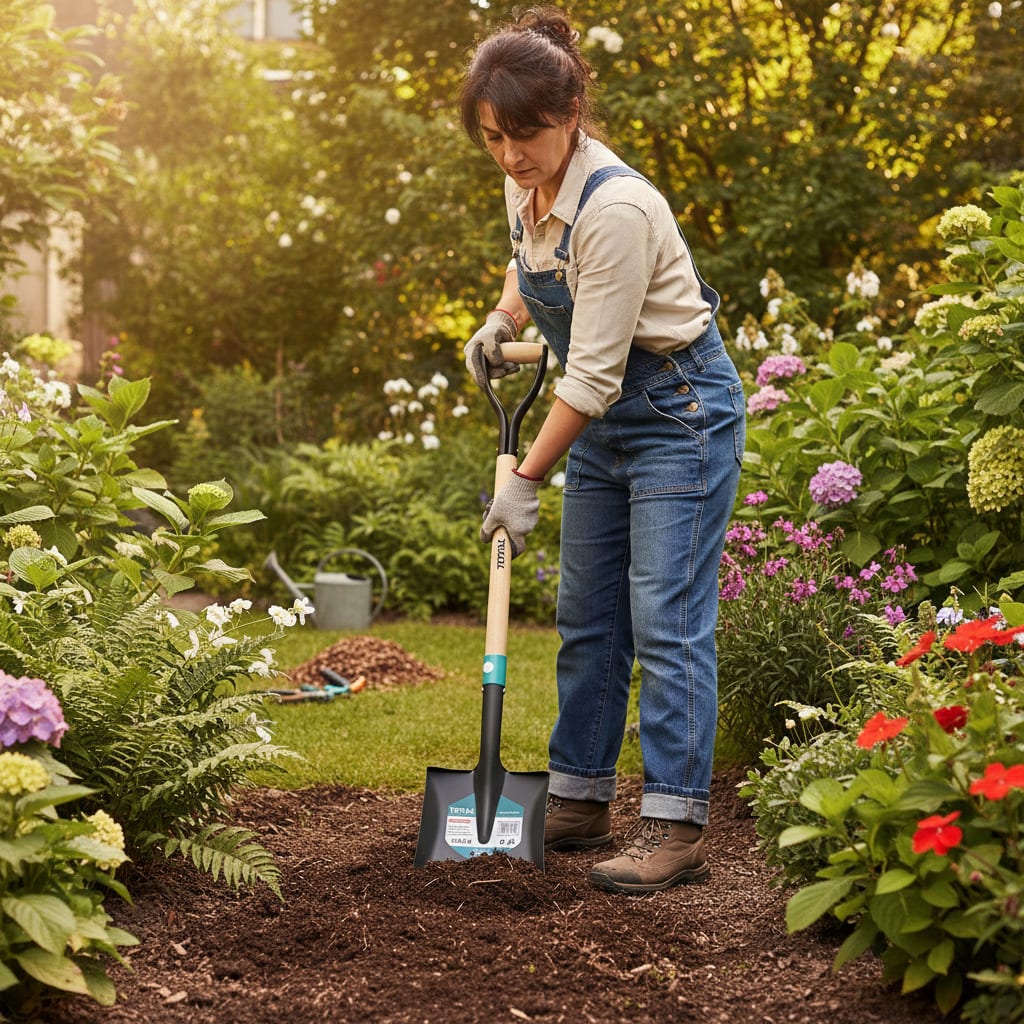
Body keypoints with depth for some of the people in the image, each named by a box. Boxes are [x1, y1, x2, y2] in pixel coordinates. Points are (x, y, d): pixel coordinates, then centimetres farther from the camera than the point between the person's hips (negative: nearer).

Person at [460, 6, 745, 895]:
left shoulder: (615, 207, -28)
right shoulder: (527, 186, -2)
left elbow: (594, 373, -24)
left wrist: (528, 480, -17)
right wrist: (502, 321, 4)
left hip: (680, 410, -9)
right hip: (604, 419, 9)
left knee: (666, 618, -11)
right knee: (587, 619, 12)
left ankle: (676, 827, -7)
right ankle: (580, 802, 21)